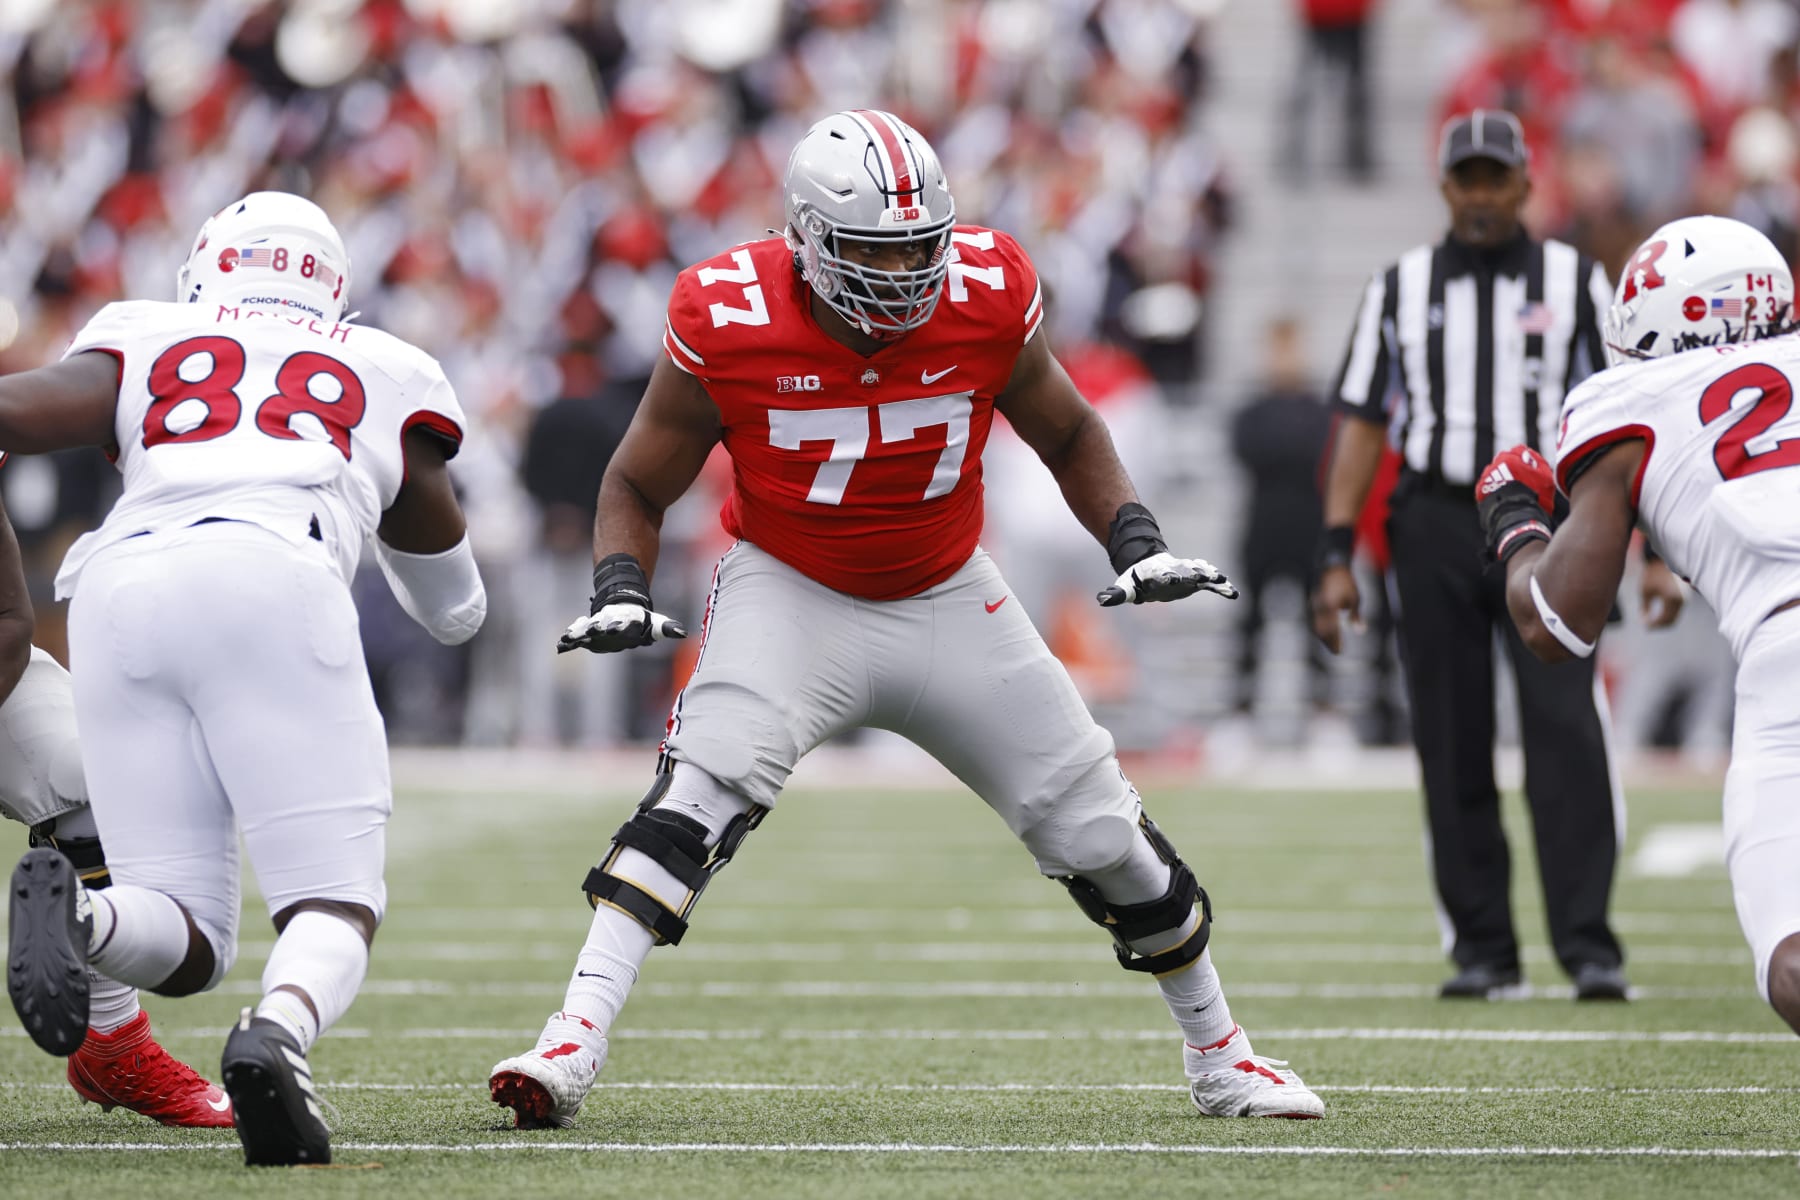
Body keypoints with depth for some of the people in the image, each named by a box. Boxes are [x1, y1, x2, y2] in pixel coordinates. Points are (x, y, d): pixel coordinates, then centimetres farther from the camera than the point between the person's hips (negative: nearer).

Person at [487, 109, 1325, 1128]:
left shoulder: (987, 297, -16)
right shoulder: (730, 325, -20)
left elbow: (1068, 435, 5)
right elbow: (640, 485, -5)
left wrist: (1137, 541, -9)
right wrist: (621, 590, -22)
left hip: (948, 602, 2)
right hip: (793, 596, -2)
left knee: (1104, 838, 4)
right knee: (699, 796, -28)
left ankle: (1220, 1059, 26)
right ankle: (574, 1046, -32)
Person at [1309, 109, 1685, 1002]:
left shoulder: (1576, 282, 8)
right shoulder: (1400, 289, 12)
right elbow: (1360, 423, 10)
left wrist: (1656, 551, -3)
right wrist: (1336, 558, 1)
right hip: (1435, 531, 2)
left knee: (1565, 731, -13)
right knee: (1451, 746, 1)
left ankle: (1589, 948, -14)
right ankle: (1482, 951, 8)